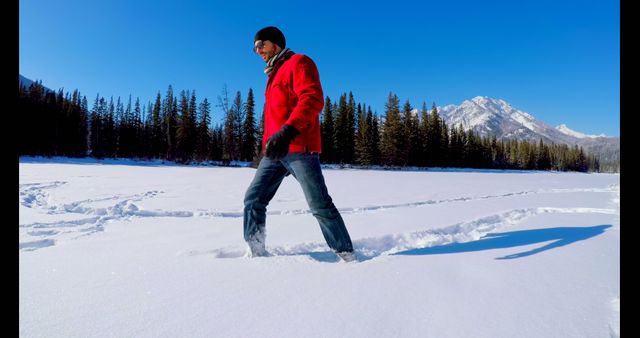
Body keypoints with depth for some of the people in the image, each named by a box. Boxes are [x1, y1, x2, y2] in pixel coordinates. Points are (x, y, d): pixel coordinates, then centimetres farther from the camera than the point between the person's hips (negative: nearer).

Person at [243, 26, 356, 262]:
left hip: (299, 148, -8)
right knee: (253, 199, 2)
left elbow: (312, 99, -17)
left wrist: (288, 131, -30)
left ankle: (346, 255, 5)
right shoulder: (274, 75, 27)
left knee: (320, 205, -7)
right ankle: (255, 253, 9)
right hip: (275, 151, 9)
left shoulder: (298, 63, 1)